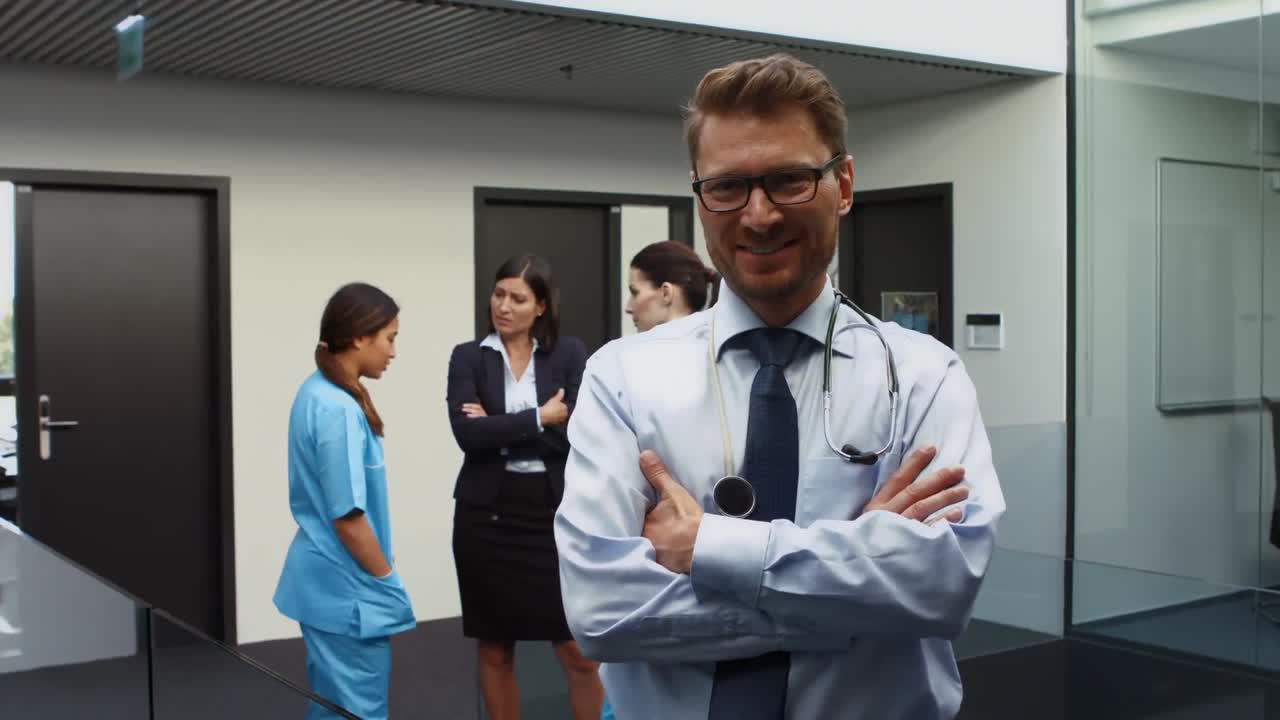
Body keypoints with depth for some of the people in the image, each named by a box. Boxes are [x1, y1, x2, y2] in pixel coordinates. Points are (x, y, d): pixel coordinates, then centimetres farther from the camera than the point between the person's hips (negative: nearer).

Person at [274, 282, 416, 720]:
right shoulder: (339, 409, -23)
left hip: (327, 580, 9)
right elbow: (347, 518, -22)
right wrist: (388, 582, -9)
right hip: (347, 588, -9)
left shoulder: (316, 392, 6)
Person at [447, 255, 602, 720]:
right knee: (494, 647, 11)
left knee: (578, 651, 0)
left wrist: (499, 427, -10)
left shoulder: (569, 353, 3)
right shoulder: (468, 357, 3)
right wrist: (538, 418, -11)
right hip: (487, 513, 1)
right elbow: (468, 433, -13)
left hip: (553, 511, -1)